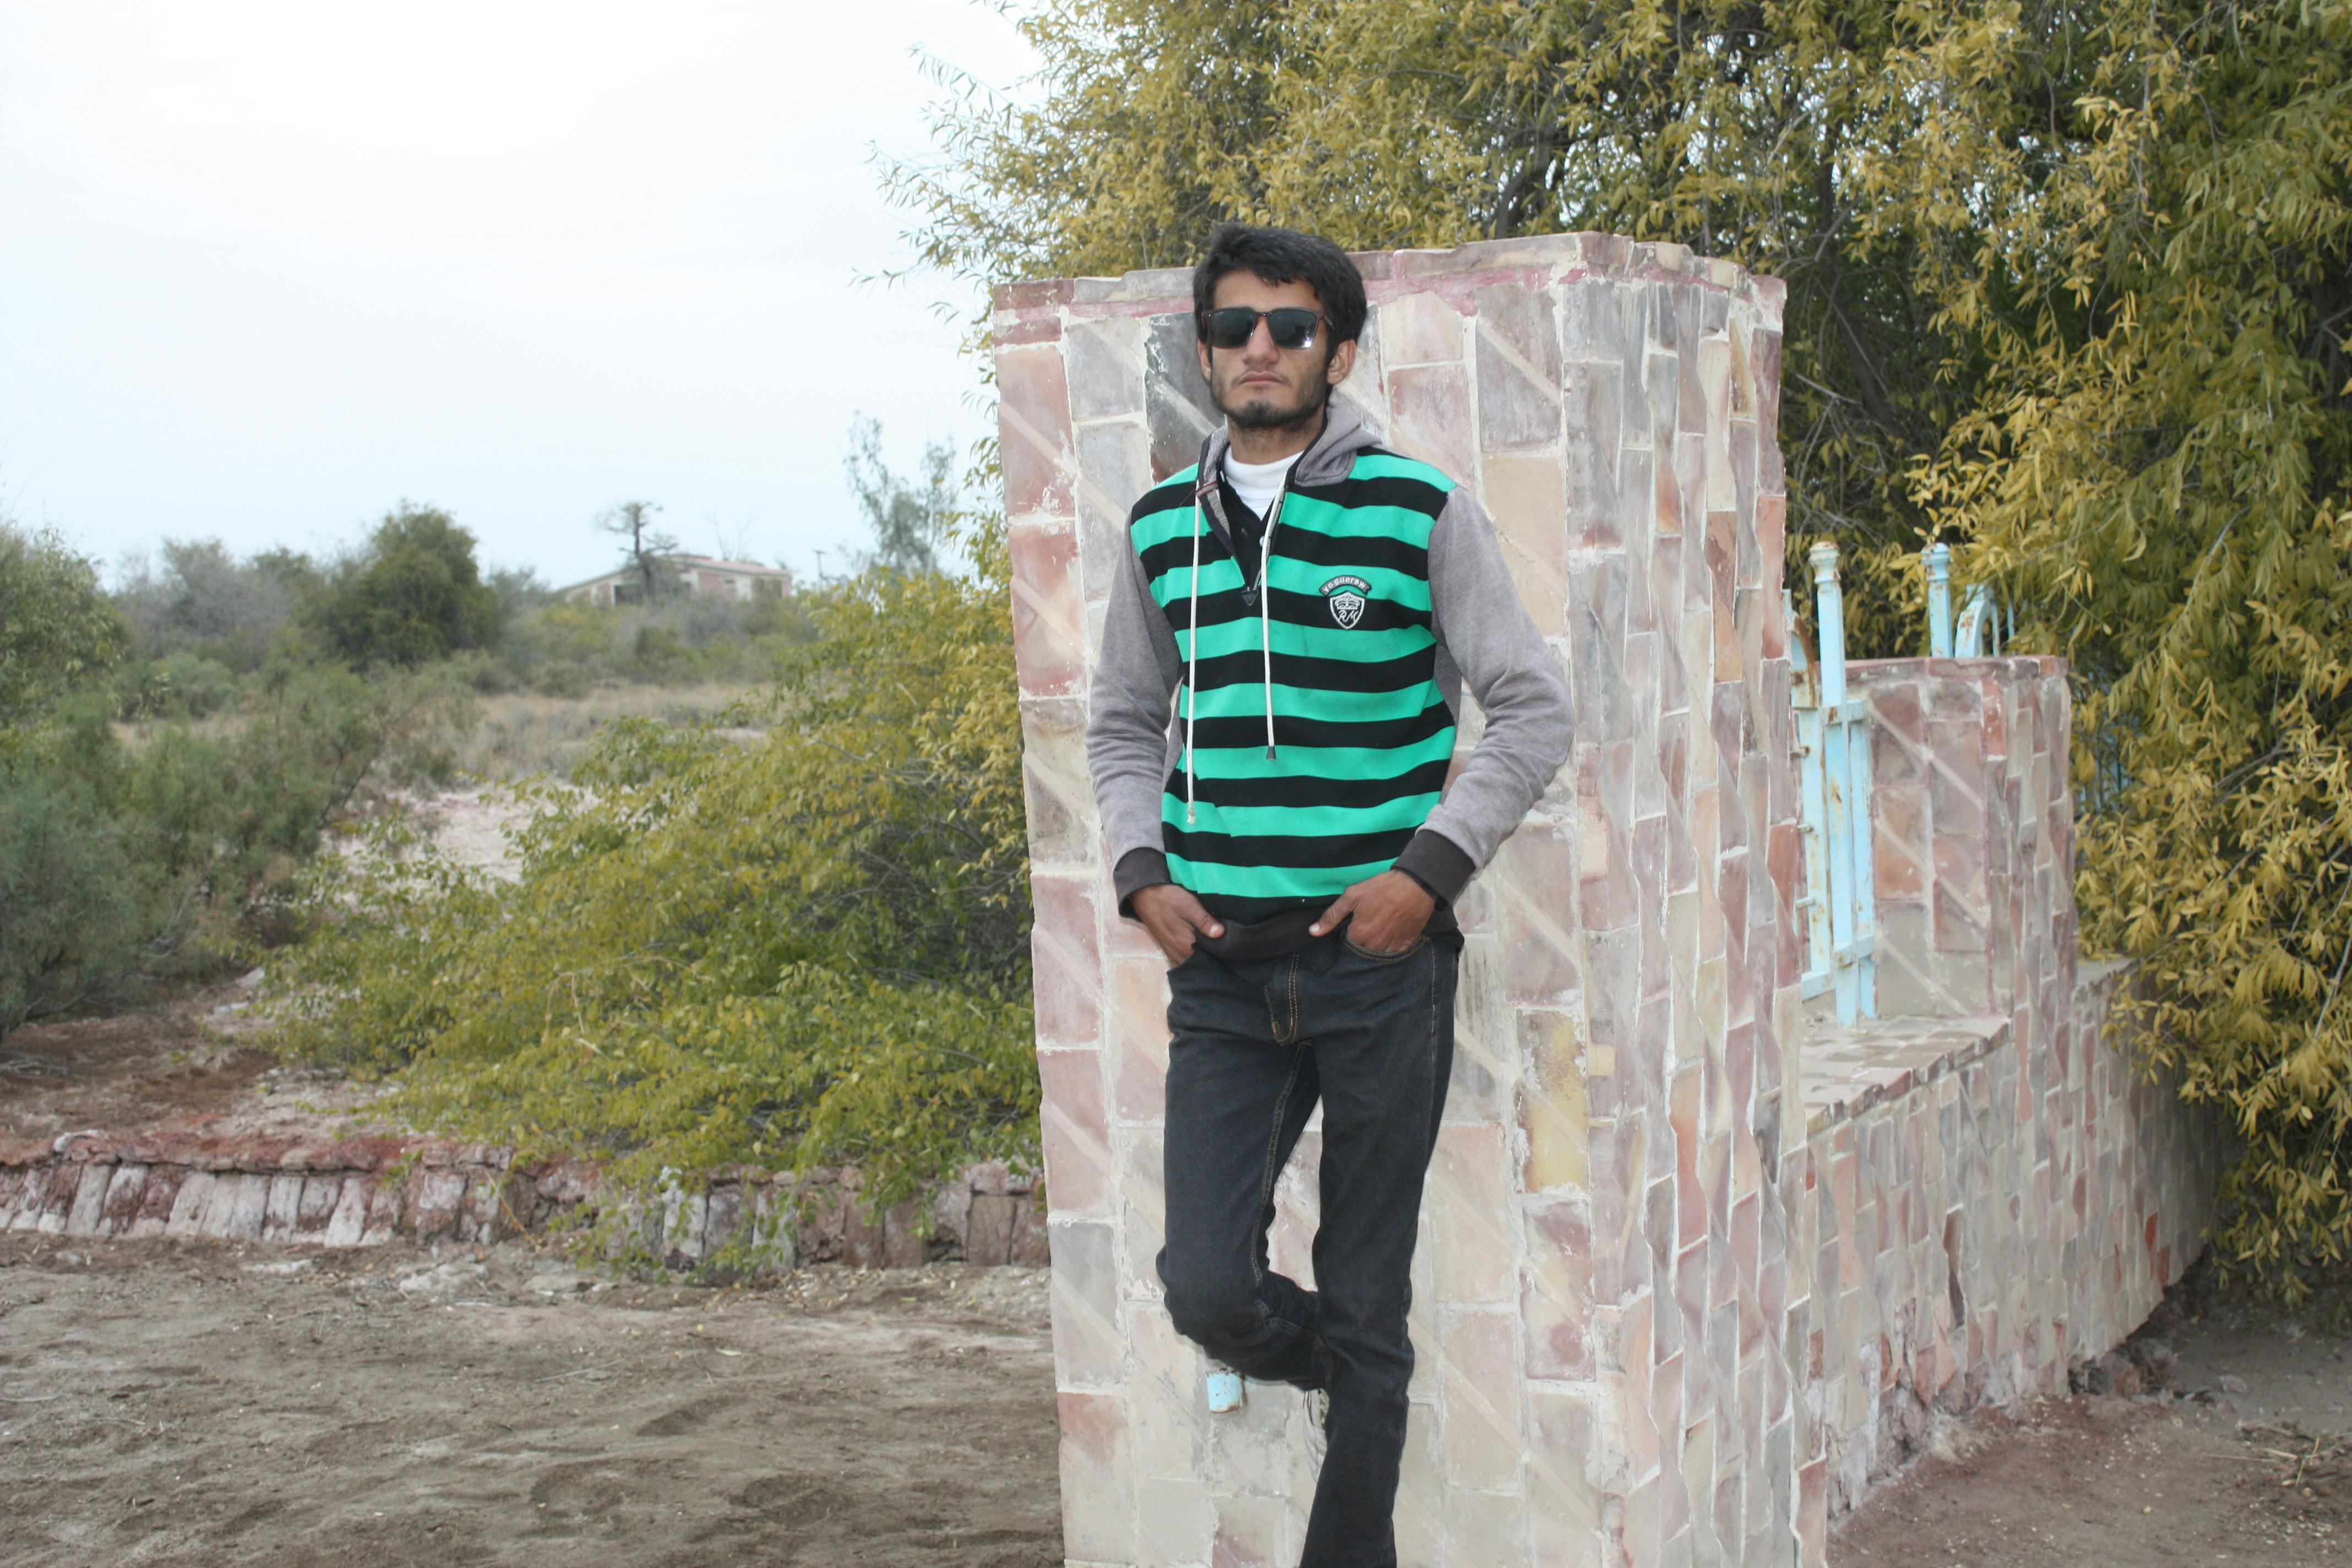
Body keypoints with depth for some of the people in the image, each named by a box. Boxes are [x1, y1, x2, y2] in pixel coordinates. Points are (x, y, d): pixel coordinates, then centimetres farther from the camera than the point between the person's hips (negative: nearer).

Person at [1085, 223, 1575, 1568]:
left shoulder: (1422, 512, -3)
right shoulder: (1163, 528, 9)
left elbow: (1536, 711, -1)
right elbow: (1124, 726, 20)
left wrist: (1429, 868, -12)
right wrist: (1143, 874, 4)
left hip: (1380, 959, -3)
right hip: (1222, 966, 3)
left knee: (1365, 1303, 4)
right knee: (1210, 1289, -6)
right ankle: (1364, 1383, 26)